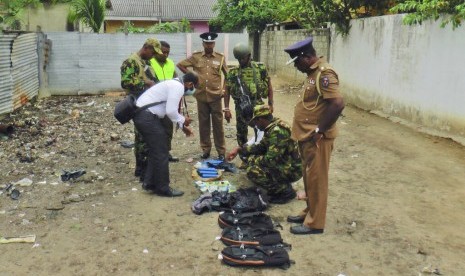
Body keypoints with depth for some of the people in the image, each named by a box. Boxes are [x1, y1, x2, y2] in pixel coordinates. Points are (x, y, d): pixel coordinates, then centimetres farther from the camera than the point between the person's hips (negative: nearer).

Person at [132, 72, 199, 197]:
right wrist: (183, 120, -1)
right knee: (161, 153, -1)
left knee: (155, 151, 20)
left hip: (142, 115, 10)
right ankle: (163, 188, 10)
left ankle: (149, 183, 27)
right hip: (147, 117, -10)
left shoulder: (174, 84, 20)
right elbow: (171, 112, -19)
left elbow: (170, 110, 26)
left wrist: (182, 126, 24)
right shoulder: (178, 87, -12)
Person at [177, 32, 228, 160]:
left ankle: (221, 151, 11)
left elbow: (228, 75, 10)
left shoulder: (220, 57, 2)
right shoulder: (195, 57, 3)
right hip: (201, 96, 1)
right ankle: (205, 149, 20)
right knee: (203, 123, 9)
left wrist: (224, 89, 1)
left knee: (218, 124, 3)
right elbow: (180, 65, 11)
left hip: (215, 96, -1)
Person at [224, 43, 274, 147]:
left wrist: (270, 104, 1)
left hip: (257, 105, -1)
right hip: (241, 107, 2)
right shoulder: (233, 72, 1)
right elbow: (227, 91, 5)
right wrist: (226, 109, 0)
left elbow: (269, 86, 5)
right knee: (241, 134, 9)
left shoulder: (261, 68, -1)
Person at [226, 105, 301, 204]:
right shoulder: (272, 127, 6)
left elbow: (271, 160, -26)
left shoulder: (277, 131, -25)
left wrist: (252, 160, -9)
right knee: (253, 157, 15)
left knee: (253, 171, -21)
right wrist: (239, 149, 8)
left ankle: (285, 190, -6)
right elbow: (261, 147, 16)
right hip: (283, 163, 10)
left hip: (291, 169, -10)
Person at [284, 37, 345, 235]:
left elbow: (337, 104, -28)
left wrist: (319, 130, -21)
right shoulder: (313, 72, 12)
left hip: (317, 139, -10)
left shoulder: (324, 74, -19)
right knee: (309, 178, 19)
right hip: (307, 137, 10)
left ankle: (315, 223, 11)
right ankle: (309, 212, 33)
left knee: (316, 180, 0)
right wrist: (307, 132, 14)